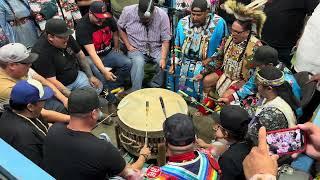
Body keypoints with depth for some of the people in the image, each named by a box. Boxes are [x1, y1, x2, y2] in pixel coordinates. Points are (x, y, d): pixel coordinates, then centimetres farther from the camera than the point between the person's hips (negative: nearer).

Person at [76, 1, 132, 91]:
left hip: (108, 53, 5)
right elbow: (92, 52, -30)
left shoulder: (108, 18, -7)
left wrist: (116, 47, 14)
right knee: (100, 74, -36)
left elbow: (115, 32, 17)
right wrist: (104, 71, -38)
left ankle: (113, 86, -9)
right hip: (90, 57, -5)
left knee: (127, 63, -20)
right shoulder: (82, 26, -23)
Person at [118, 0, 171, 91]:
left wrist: (163, 58, -24)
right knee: (139, 62, -32)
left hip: (156, 49, 1)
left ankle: (154, 88, -1)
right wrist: (128, 46, -5)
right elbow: (120, 28, 4)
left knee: (164, 64, -24)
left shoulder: (162, 15, -14)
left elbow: (165, 40, -12)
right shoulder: (128, 11, -12)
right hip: (136, 49, -1)